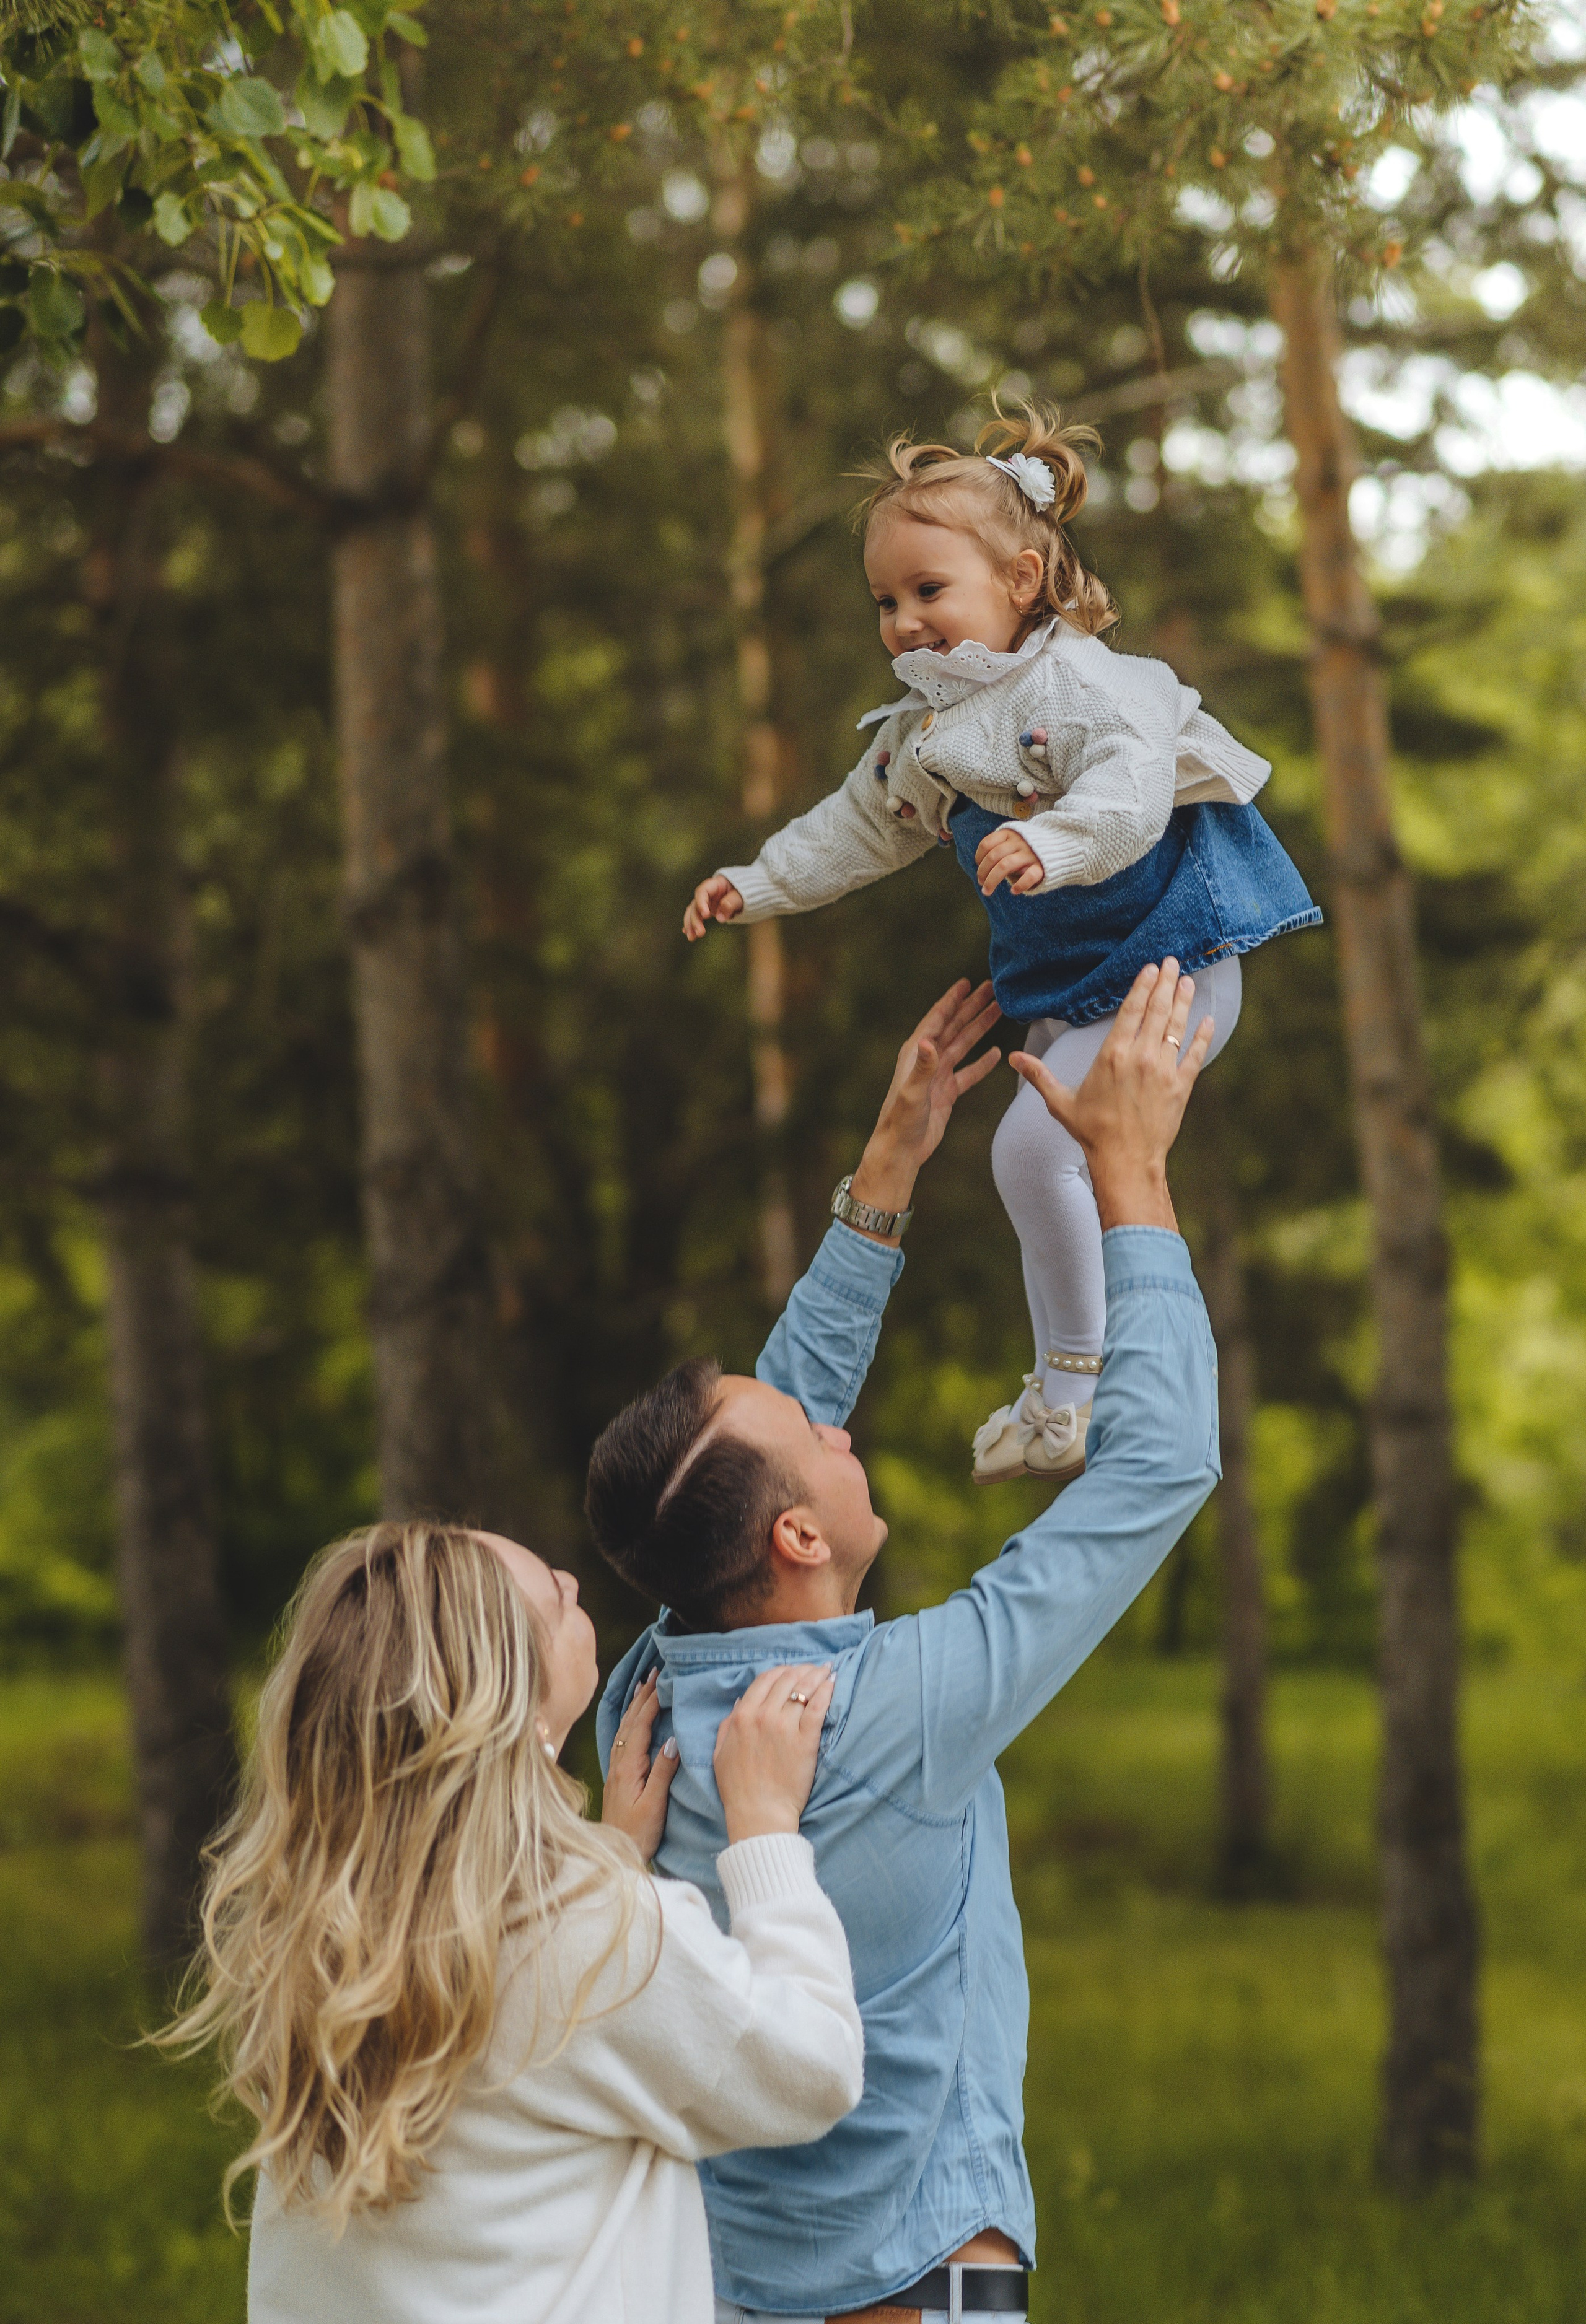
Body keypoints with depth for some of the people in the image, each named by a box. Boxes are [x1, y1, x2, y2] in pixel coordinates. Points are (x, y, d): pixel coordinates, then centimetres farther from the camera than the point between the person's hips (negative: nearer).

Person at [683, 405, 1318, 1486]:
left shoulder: (1081, 685, -21)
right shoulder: (924, 730, 8)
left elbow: (1132, 788, -37)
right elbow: (859, 826, 21)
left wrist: (1053, 845, -53)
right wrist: (758, 885, 17)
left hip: (1163, 966, -10)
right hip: (1071, 986, 10)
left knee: (1033, 1146, -19)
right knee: (1053, 1168, 16)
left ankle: (1082, 1385, -8)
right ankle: (1066, 1388, 31)